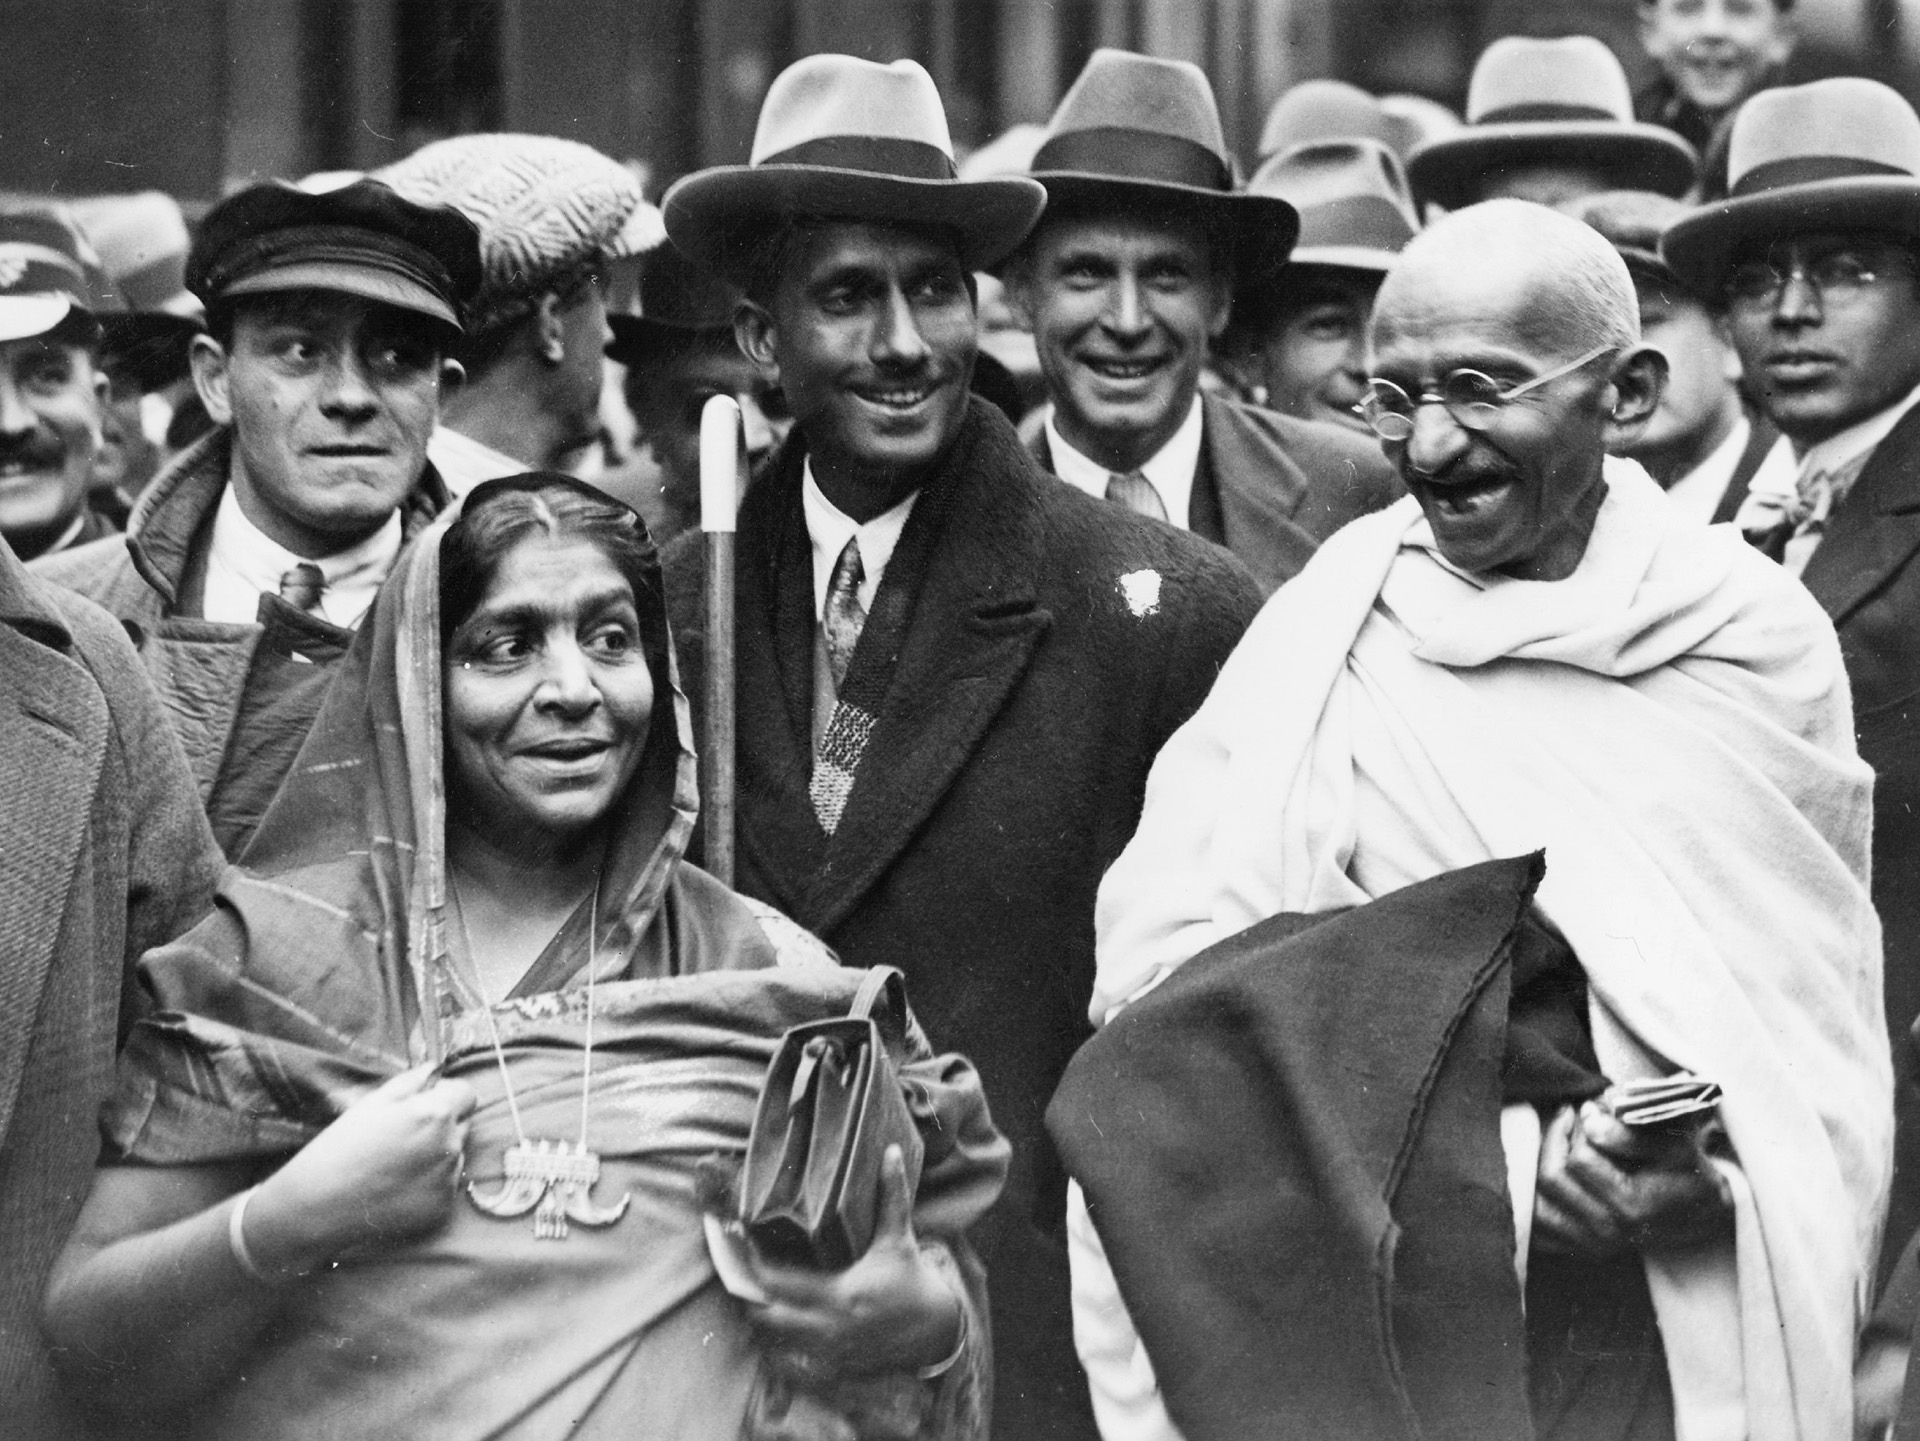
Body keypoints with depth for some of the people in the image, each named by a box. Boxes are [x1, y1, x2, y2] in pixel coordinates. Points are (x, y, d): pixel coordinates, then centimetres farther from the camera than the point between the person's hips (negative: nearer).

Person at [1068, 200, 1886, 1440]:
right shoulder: (1322, 627, -1)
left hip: (1651, 1336, 0)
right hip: (1339, 1325, 0)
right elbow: (1160, 966, -8)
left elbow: (1816, 1025, 8)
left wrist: (1712, 1164, -14)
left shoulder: (1759, 641, 1)